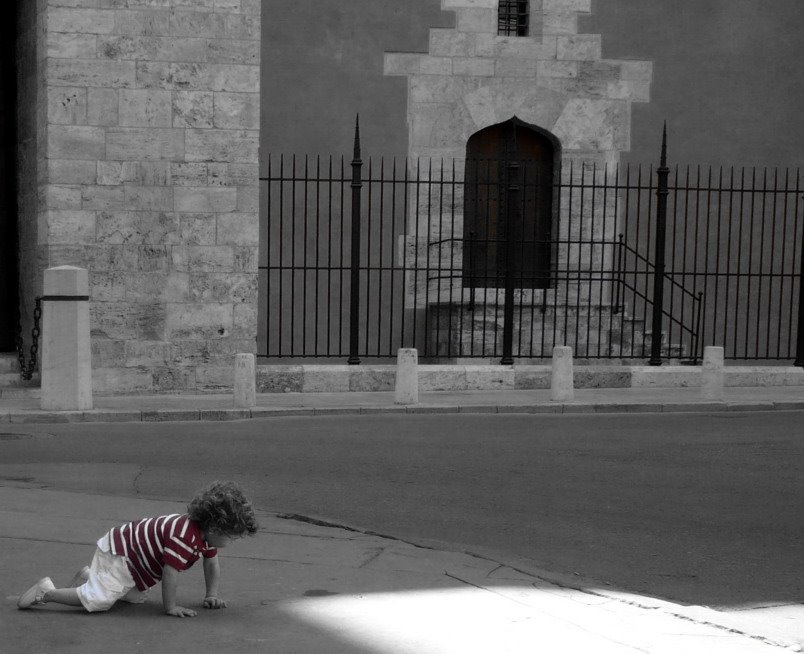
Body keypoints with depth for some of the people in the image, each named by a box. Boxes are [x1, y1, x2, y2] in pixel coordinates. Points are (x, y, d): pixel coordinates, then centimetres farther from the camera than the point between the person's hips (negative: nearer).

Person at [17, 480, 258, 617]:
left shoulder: (205, 537, 0)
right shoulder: (184, 535, -32)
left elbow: (212, 564, 15)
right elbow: (170, 572, -32)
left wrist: (211, 595, 8)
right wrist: (170, 608, -23)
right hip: (116, 554, -10)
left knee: (136, 597, 21)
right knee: (97, 600, -22)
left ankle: (89, 577, 28)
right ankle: (46, 591, -8)